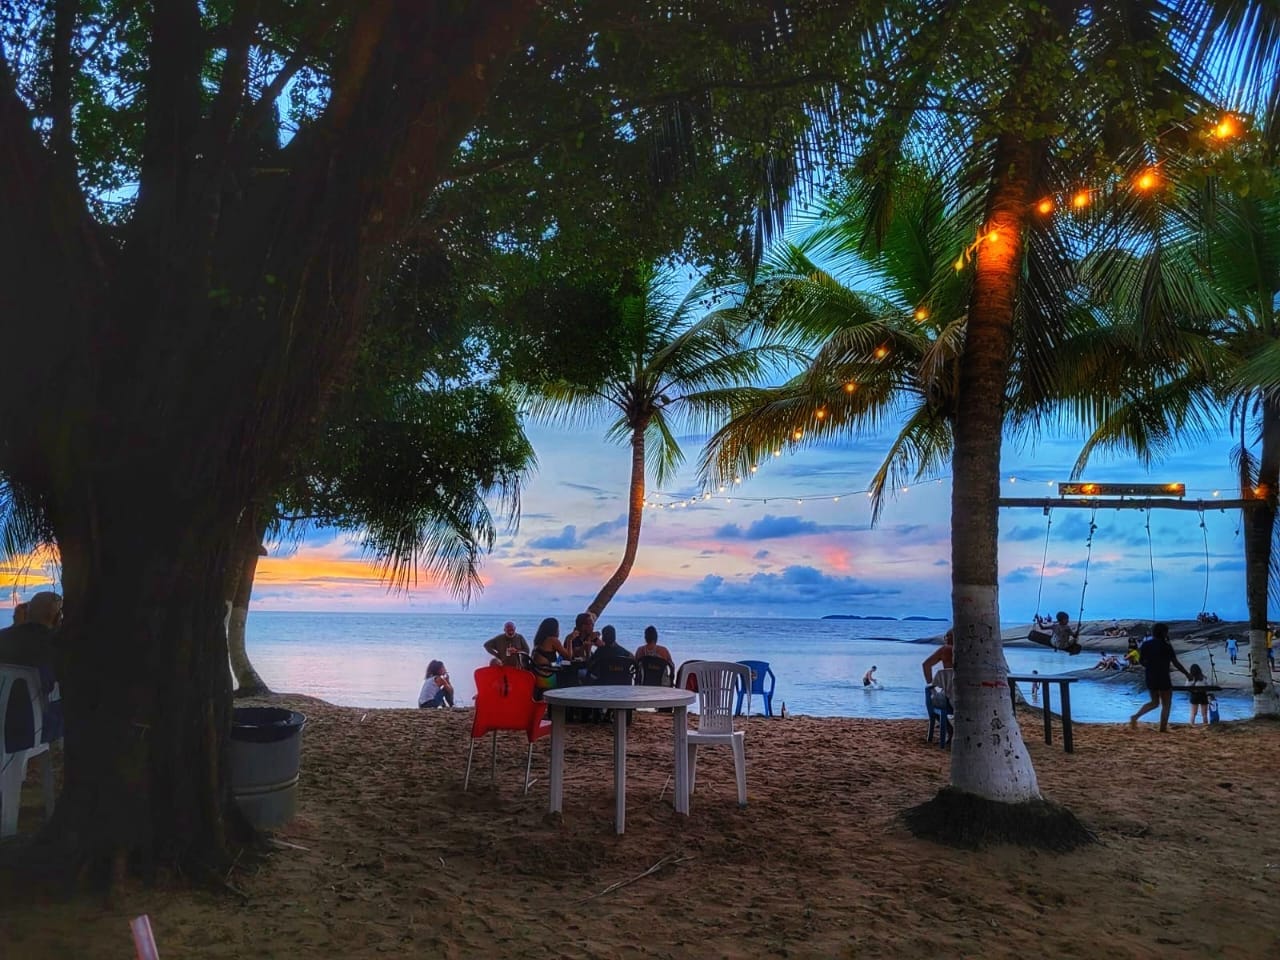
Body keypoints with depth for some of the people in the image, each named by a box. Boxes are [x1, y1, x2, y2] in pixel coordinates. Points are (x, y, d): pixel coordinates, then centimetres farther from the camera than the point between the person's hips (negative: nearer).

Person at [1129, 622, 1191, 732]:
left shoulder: (1146, 644, 4)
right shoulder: (1166, 646, -12)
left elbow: (1141, 660, 7)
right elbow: (1175, 663, -10)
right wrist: (1187, 674, 1)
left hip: (1150, 677, 6)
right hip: (1163, 678, -6)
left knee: (1154, 702, 19)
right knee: (1166, 704, 8)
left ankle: (1135, 716, 0)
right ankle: (1163, 729, 6)